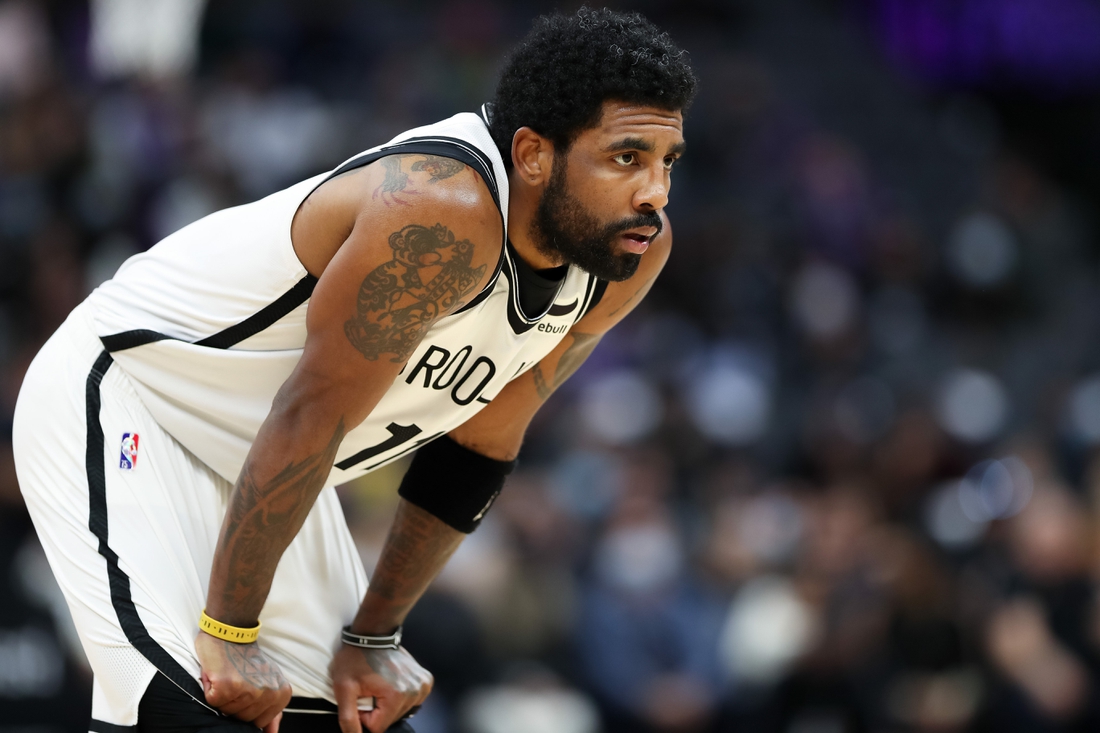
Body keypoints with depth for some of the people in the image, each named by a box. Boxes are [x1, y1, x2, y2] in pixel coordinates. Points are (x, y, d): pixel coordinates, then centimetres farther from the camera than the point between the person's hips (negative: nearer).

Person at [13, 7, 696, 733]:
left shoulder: (633, 251, -7)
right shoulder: (445, 210, -33)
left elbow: (480, 448, 3)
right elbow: (311, 417, -29)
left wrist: (375, 635, 4)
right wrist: (228, 633, -24)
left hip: (259, 464, 9)